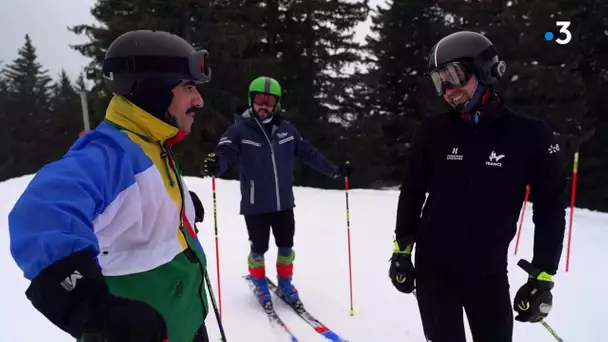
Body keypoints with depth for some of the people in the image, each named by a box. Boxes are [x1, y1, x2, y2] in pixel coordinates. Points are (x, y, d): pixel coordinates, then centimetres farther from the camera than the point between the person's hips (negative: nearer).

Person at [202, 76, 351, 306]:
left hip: (284, 203, 4)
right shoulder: (239, 130, -9)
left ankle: (285, 283, 38)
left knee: (286, 247, 15)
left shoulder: (286, 129, 2)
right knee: (259, 248, 11)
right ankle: (259, 283, 38)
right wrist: (216, 164, -45)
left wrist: (334, 169, 13)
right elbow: (225, 153, -22)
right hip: (255, 205, -3)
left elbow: (308, 153, 11)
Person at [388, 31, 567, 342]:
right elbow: (411, 194, 4)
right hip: (433, 269, 1)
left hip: (489, 273, 0)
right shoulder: (433, 131, -5)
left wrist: (543, 277, -3)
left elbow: (550, 209, -2)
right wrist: (401, 251, 5)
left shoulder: (530, 136, -9)